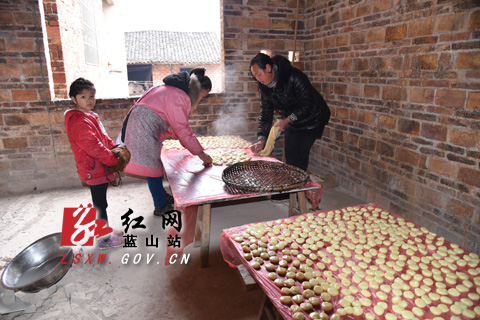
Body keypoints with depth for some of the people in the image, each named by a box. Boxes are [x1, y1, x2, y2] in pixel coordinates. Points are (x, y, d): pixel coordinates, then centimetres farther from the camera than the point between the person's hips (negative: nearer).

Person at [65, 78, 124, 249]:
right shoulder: (78, 121, -19)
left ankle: (105, 230, 34)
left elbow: (104, 138, 18)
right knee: (100, 204, 1)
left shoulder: (91, 116, 14)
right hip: (94, 170, -10)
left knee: (101, 203, 20)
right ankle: (104, 239, 13)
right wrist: (114, 160, -19)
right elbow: (93, 146, -25)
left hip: (100, 169, 10)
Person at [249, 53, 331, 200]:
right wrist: (261, 139, -13)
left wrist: (287, 120, -32)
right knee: (289, 156, 9)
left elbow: (308, 105, -27)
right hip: (291, 121, 7)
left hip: (311, 120, -7)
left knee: (299, 157, -10)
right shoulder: (265, 86, -7)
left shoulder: (294, 77, -30)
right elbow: (265, 113, -4)